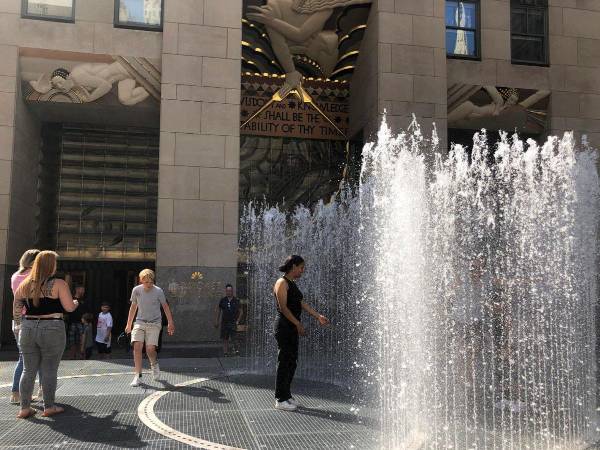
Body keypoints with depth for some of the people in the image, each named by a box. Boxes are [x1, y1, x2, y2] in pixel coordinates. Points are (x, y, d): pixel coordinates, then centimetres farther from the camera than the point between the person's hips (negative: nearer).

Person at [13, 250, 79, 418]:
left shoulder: (25, 285, 7)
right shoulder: (58, 284, -8)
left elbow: (16, 309, 14)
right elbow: (69, 307, -10)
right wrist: (76, 303, 11)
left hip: (28, 329, 5)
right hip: (52, 330, -5)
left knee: (28, 370, 11)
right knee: (50, 371, 4)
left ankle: (24, 408, 14)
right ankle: (49, 407, 10)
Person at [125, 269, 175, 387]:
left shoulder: (158, 291, -8)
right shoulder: (136, 290, 0)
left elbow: (165, 307, 1)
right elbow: (133, 307, 14)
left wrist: (170, 323, -2)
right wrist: (129, 324, 18)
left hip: (154, 324, -2)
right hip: (139, 322, 2)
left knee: (150, 349, -11)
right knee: (137, 347, -14)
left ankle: (154, 364, 23)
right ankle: (138, 375, -3)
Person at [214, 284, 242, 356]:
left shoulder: (236, 300, 0)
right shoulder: (223, 300, 4)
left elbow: (240, 311, 7)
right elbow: (218, 310, 13)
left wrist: (238, 320, -3)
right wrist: (216, 321, 11)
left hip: (233, 322, -2)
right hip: (224, 322, 2)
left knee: (232, 339, -13)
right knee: (225, 339, 6)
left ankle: (233, 350, -1)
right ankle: (225, 353, 13)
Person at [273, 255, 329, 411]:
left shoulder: (292, 284, 17)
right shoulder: (282, 283, -11)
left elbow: (302, 303, 17)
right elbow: (283, 307, -18)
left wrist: (318, 316, 12)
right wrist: (298, 324, -19)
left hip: (292, 327, 9)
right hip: (284, 326, -9)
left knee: (291, 362, 11)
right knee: (285, 362, -5)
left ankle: (287, 395, 20)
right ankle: (280, 400, 2)